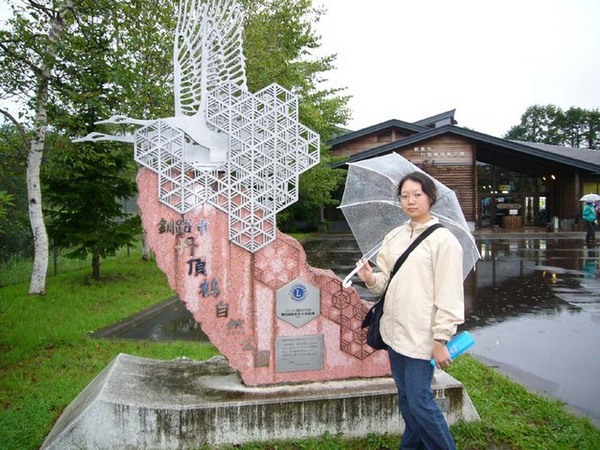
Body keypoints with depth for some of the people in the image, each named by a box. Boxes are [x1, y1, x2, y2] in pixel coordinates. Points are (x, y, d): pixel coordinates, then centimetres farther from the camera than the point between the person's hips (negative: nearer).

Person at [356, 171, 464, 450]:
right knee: (405, 398, 17)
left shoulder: (443, 240, -10)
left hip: (422, 335, -6)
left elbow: (449, 294, -12)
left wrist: (441, 339, -14)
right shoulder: (394, 237, 9)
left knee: (419, 401, -1)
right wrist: (371, 278, -11)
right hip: (395, 331, 6)